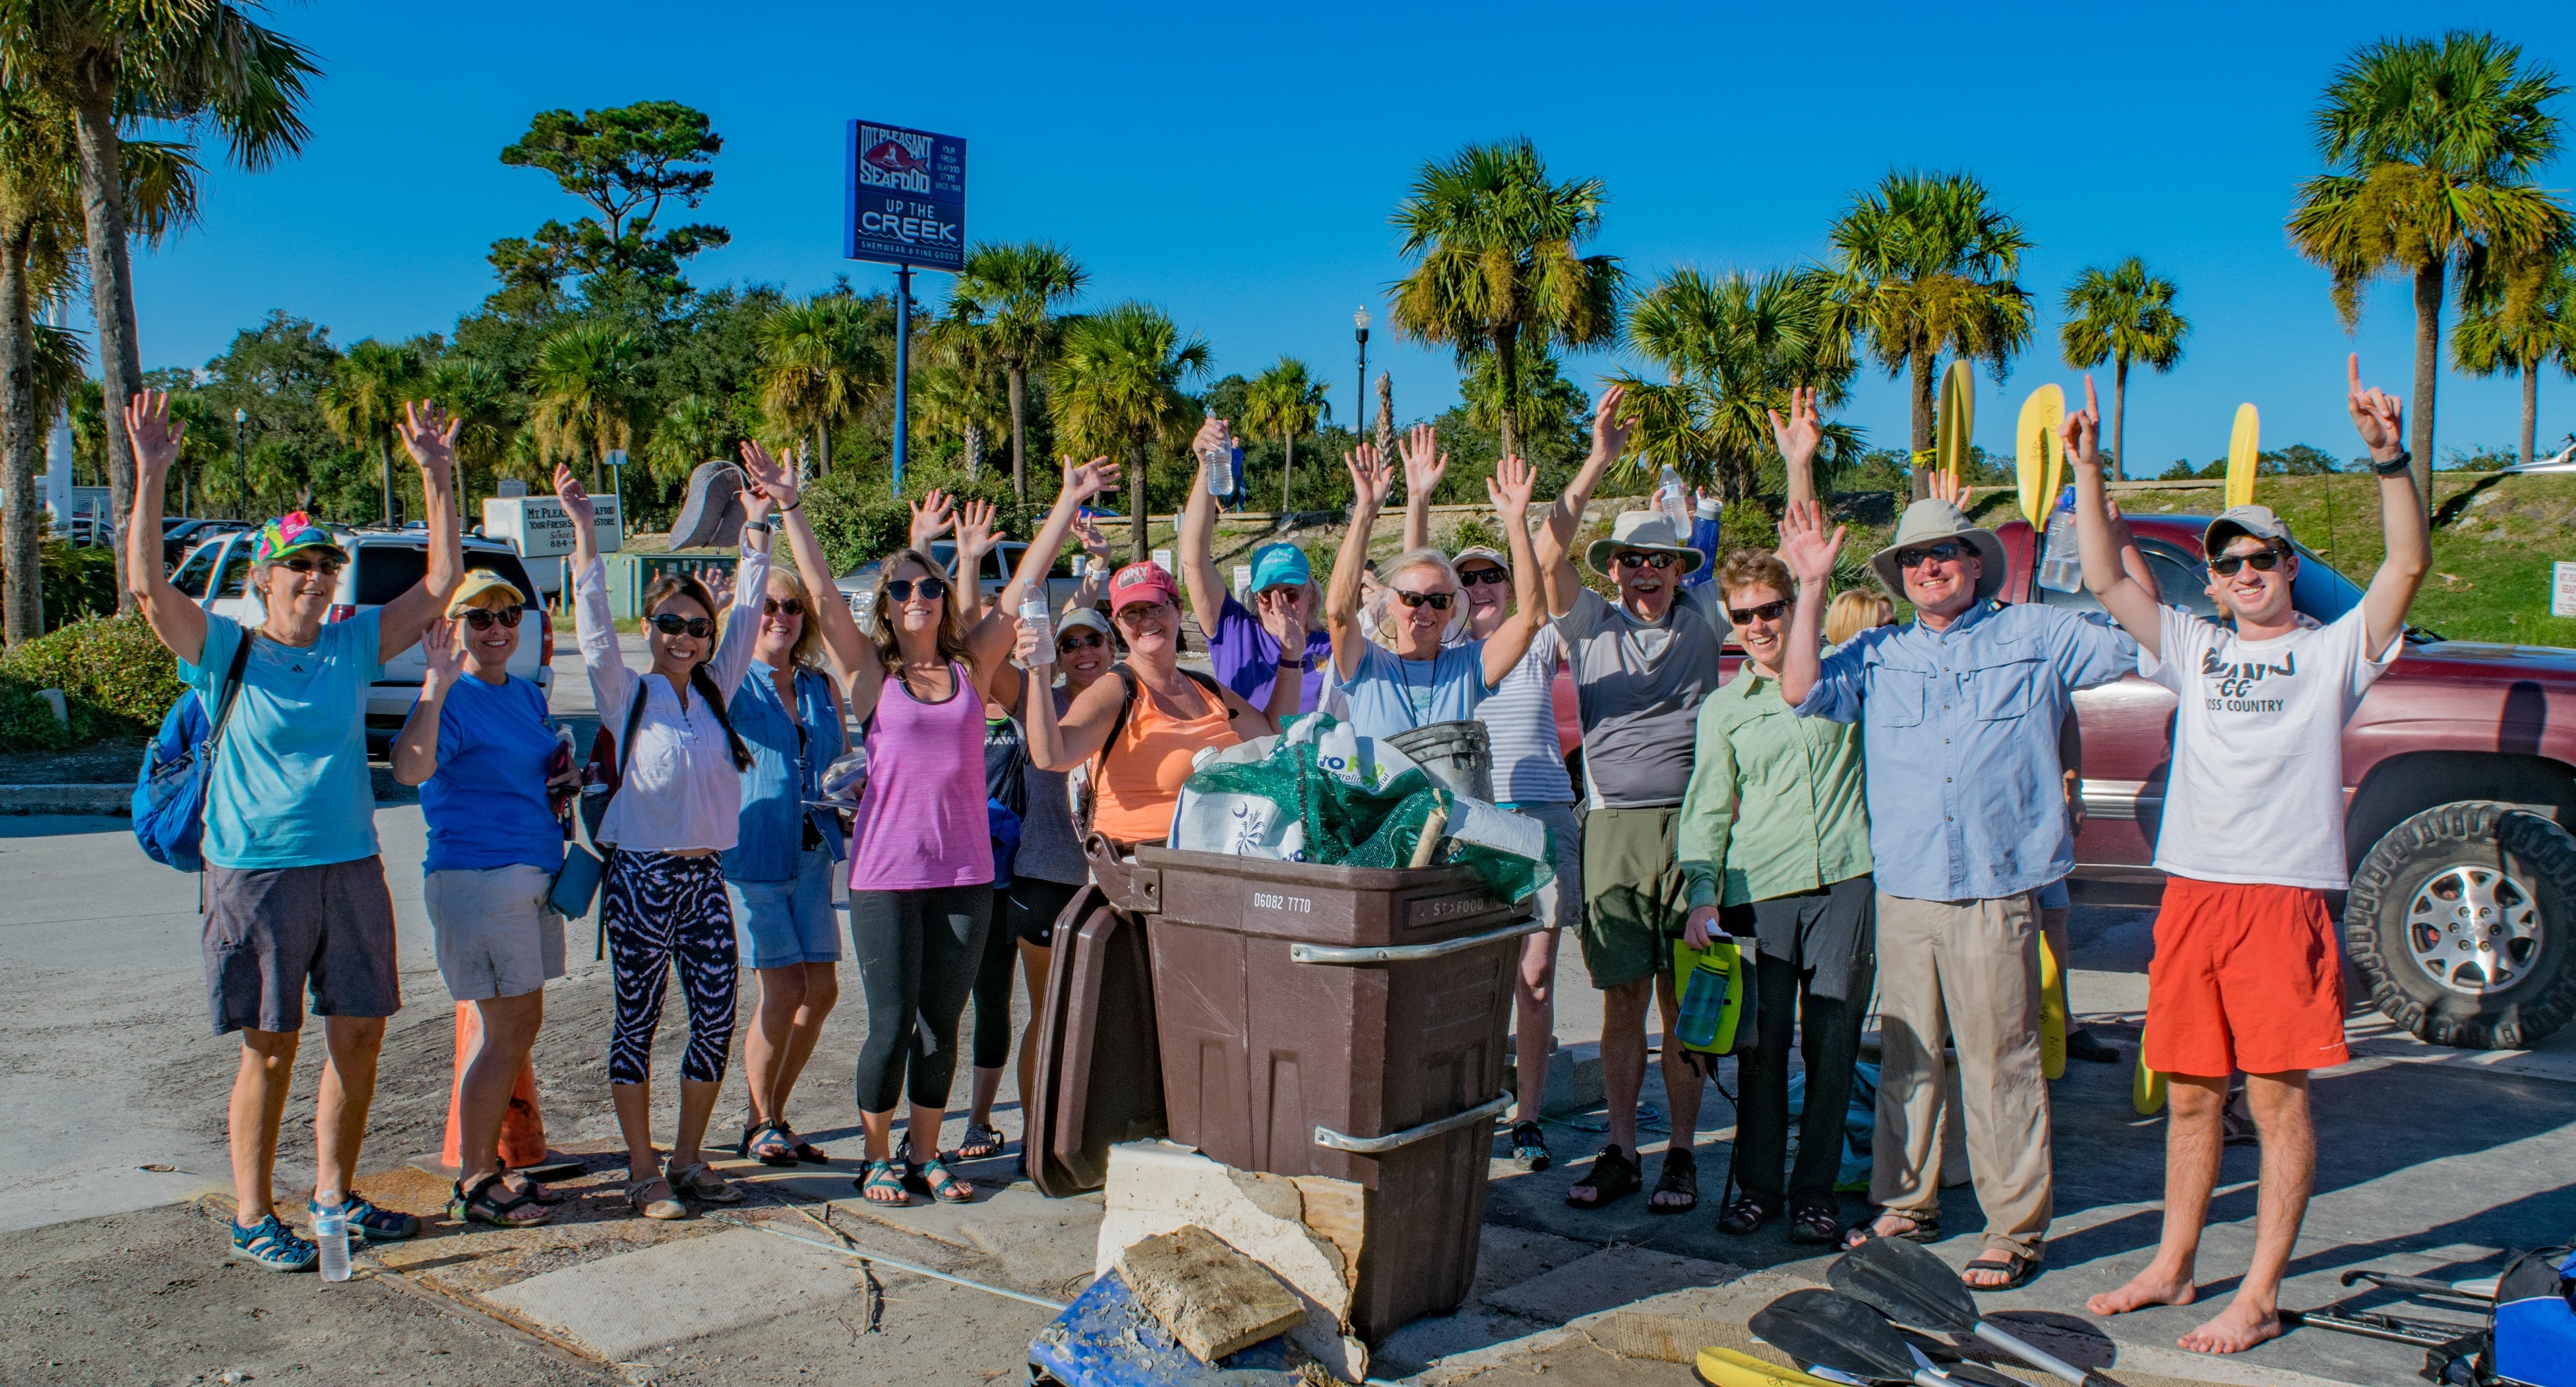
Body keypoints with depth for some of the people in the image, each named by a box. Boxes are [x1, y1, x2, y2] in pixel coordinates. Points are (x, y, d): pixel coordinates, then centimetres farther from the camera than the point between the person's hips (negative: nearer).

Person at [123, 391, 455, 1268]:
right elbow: (147, 584, -16)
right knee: (270, 1049, 1)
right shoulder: (225, 650, -2)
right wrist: (150, 476, -23)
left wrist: (437, 477, 2)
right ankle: (253, 1218, 15)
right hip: (257, 874, -4)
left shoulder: (355, 644, 8)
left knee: (359, 1036, 8)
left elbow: (440, 583, 8)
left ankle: (334, 1196, 24)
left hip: (352, 868, 4)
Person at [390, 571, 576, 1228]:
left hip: (534, 874, 9)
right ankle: (473, 1186, 4)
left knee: (514, 1027, 14)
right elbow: (410, 768, -30)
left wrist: (566, 773, 9)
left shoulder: (528, 695, 15)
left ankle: (489, 1166, 25)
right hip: (478, 875, -9)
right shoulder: (451, 698, -11)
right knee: (510, 1028, -6)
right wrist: (438, 684, -37)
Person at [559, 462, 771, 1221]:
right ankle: (642, 1171, 12)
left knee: (717, 1019, 4)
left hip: (705, 874, 5)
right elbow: (594, 622, -10)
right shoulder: (628, 696, -1)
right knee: (638, 1021, 3)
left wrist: (756, 531, 7)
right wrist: (583, 530, -16)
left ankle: (689, 1158, 19)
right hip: (641, 877, -4)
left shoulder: (717, 690, 10)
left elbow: (747, 615, 10)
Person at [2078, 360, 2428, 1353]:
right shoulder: (2194, 648, 16)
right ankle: (2173, 1267, 22)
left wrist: (2389, 457, -21)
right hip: (2189, 893, 4)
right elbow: (2104, 582, 10)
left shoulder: (2335, 649, 5)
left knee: (2278, 1094, -2)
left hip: (2284, 896, -4)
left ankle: (2259, 1299, 4)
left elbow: (2409, 565, -9)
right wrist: (2089, 472, 2)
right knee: (2190, 1093, 12)